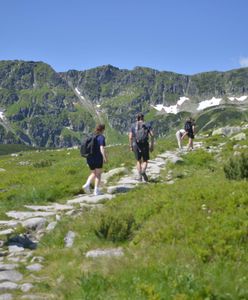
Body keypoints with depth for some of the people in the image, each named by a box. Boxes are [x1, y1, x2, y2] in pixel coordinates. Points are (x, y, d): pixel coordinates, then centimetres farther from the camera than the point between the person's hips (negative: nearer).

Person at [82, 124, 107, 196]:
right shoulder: (101, 137, -10)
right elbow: (102, 149, -19)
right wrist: (105, 158, -12)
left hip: (90, 158, 5)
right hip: (98, 158, -5)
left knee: (93, 173, 20)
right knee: (98, 174, 9)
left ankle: (87, 184, -2)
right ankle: (96, 191, 6)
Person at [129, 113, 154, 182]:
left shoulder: (133, 126, 6)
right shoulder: (147, 125, 6)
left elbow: (130, 137, -2)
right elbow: (152, 135, -4)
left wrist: (131, 146, 7)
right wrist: (152, 145, 1)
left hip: (136, 145, 1)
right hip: (145, 144, -1)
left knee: (138, 161, 17)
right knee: (145, 161, 10)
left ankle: (140, 176, 12)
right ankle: (143, 171, -20)